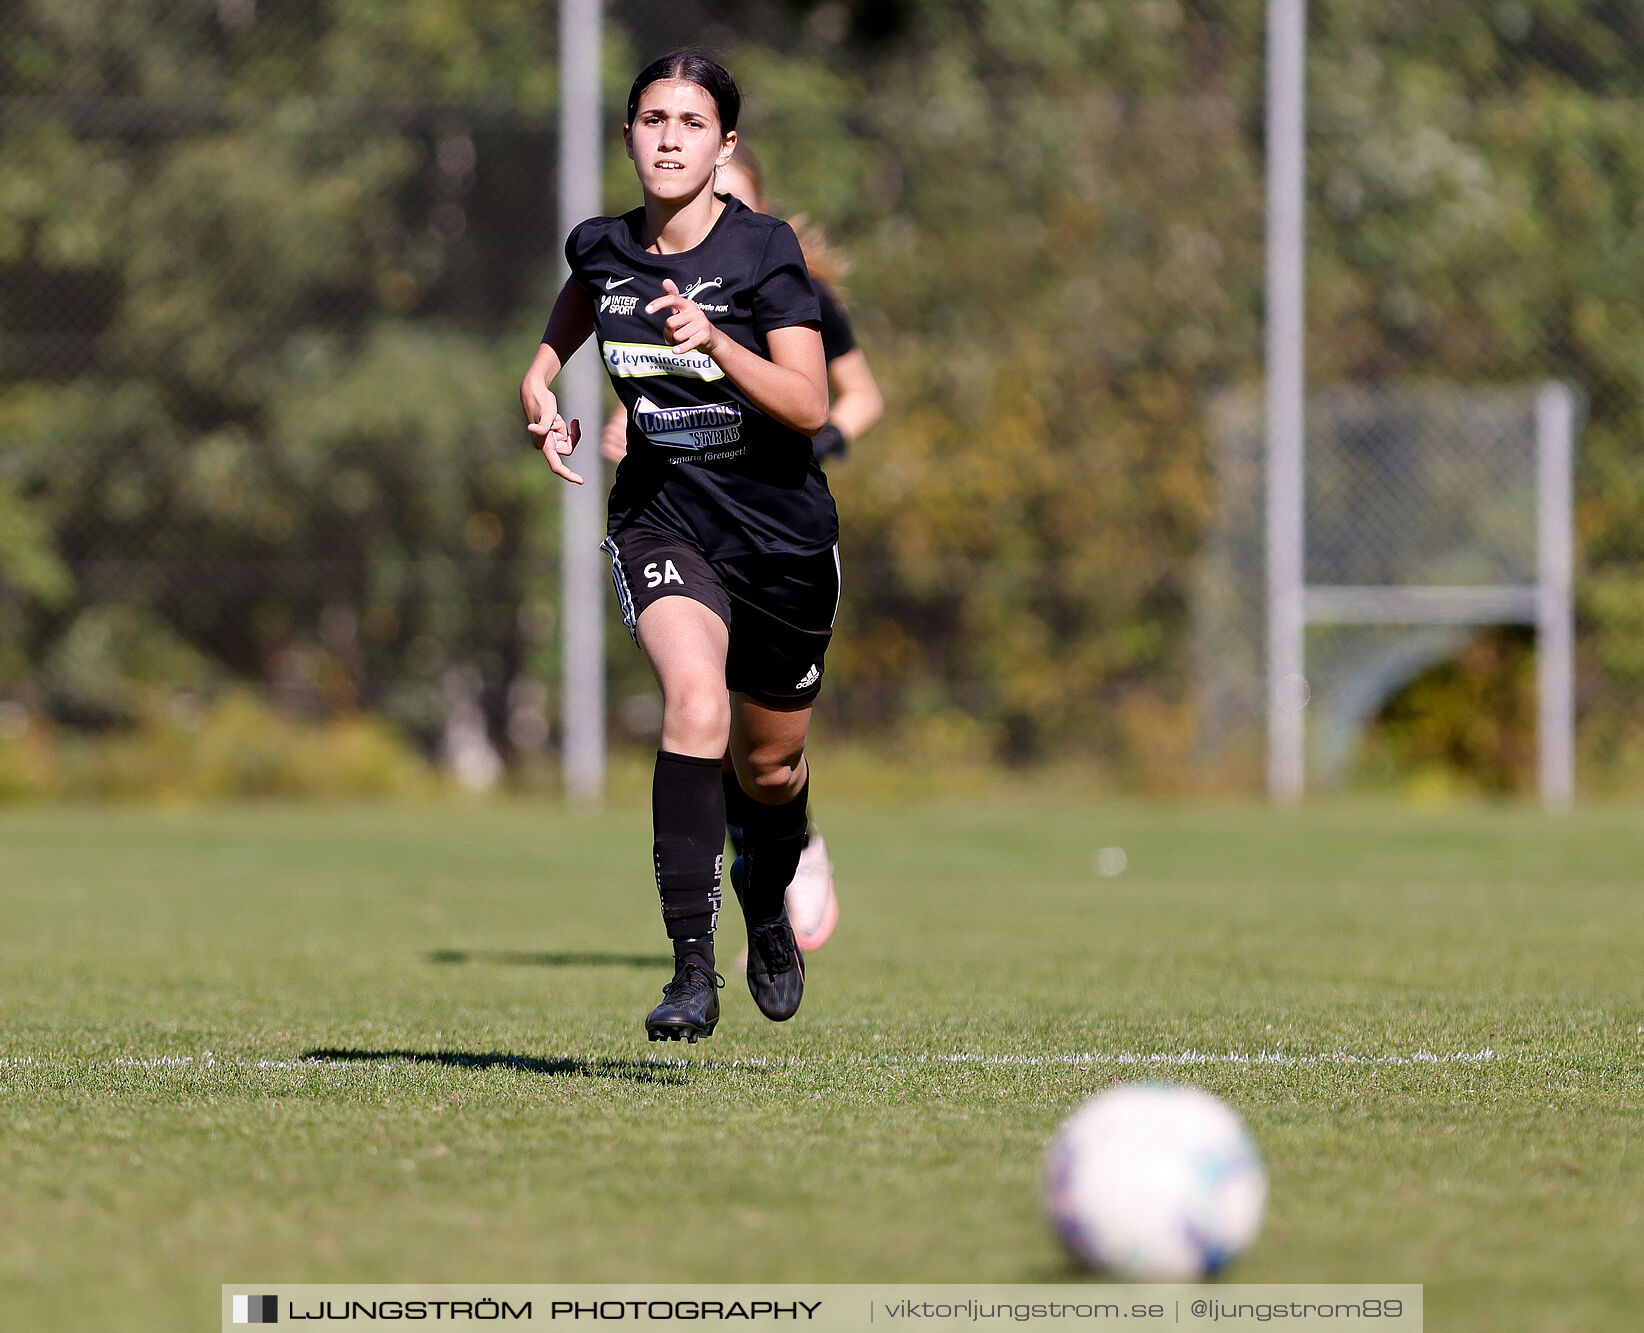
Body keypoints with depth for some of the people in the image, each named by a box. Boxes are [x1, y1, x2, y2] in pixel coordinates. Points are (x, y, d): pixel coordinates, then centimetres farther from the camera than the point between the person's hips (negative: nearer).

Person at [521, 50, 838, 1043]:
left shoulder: (765, 250, -14)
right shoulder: (602, 249, -2)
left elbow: (810, 407, -21)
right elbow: (566, 328, 23)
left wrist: (715, 341, -34)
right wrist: (544, 398, 4)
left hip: (782, 534, -1)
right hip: (662, 521, 1)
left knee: (769, 767, 13)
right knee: (697, 698, -29)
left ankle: (766, 903, 49)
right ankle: (692, 968, -29)